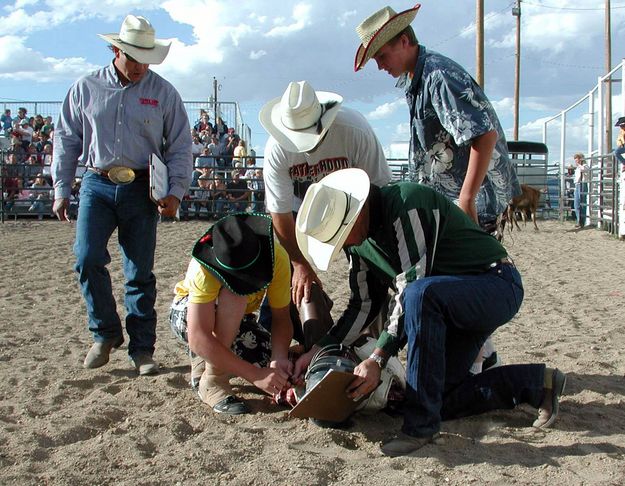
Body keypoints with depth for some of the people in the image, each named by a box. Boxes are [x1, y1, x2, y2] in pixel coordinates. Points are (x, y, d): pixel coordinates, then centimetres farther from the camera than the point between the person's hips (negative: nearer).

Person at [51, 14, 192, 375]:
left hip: (141, 189, -1)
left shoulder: (164, 93, 5)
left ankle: (142, 349, 11)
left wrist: (176, 192, -6)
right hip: (97, 185, 1)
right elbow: (66, 140, 12)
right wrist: (62, 190, 8)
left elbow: (180, 147, 6)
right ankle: (106, 333, 8)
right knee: (88, 258, -14)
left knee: (140, 273, 1)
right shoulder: (86, 88, 7)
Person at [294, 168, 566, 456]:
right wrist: (318, 350, -3)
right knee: (439, 398, 1)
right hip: (448, 301, 10)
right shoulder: (359, 239, 1)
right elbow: (363, 305, 7)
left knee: (419, 294, -38)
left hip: (499, 286, -9)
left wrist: (377, 359, -28)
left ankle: (421, 425, -28)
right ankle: (536, 382, 13)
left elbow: (411, 288, -30)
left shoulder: (407, 204, -27)